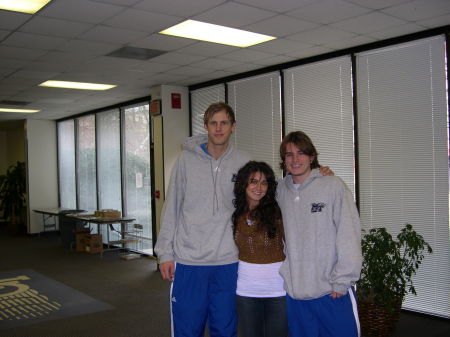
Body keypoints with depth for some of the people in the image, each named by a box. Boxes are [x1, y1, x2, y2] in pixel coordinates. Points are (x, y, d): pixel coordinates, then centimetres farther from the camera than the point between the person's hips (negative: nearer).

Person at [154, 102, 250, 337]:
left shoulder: (243, 163, 1)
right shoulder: (187, 159, -1)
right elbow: (172, 208, 0)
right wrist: (165, 252, -1)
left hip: (227, 262, 1)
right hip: (188, 260, -1)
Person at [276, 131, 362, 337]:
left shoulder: (333, 186, -6)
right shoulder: (281, 190, 6)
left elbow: (349, 236, -10)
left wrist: (342, 281, -12)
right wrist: (287, 275, 4)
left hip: (333, 294, -4)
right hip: (295, 293, 4)